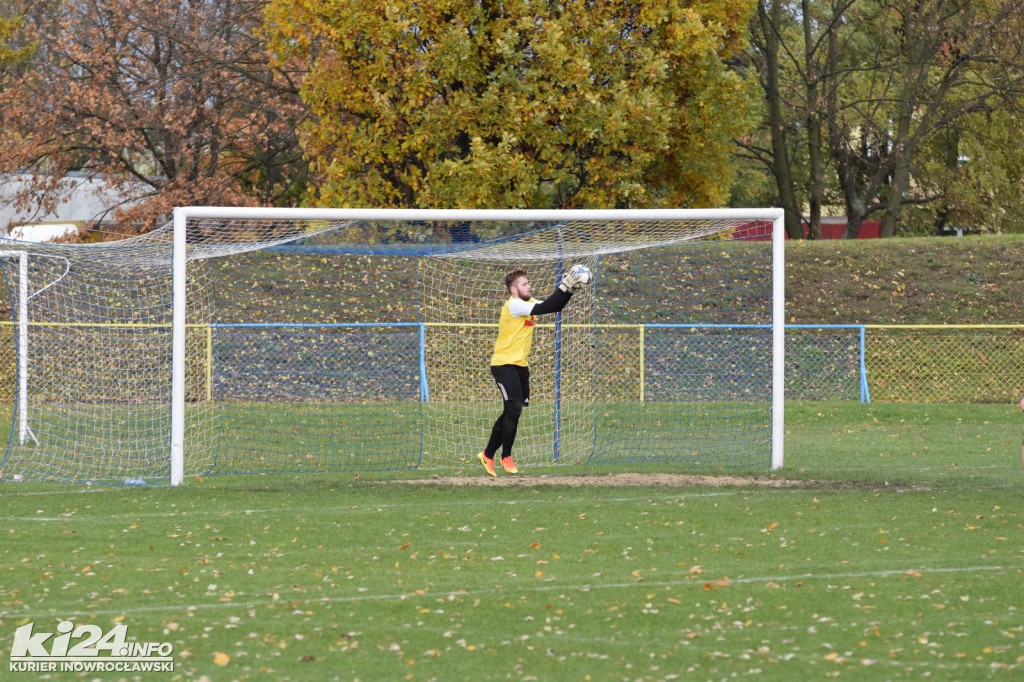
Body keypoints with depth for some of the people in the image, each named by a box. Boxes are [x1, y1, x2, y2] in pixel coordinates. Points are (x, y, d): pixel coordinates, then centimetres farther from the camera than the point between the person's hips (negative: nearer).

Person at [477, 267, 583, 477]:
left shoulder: (528, 303, 10)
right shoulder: (513, 305, -16)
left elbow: (555, 306, 6)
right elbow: (543, 308, -26)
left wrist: (568, 290, -9)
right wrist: (563, 288, -26)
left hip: (520, 365, 9)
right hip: (504, 364, -9)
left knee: (512, 412, 9)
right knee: (514, 409, -14)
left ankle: (488, 455, 18)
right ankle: (506, 457, -2)